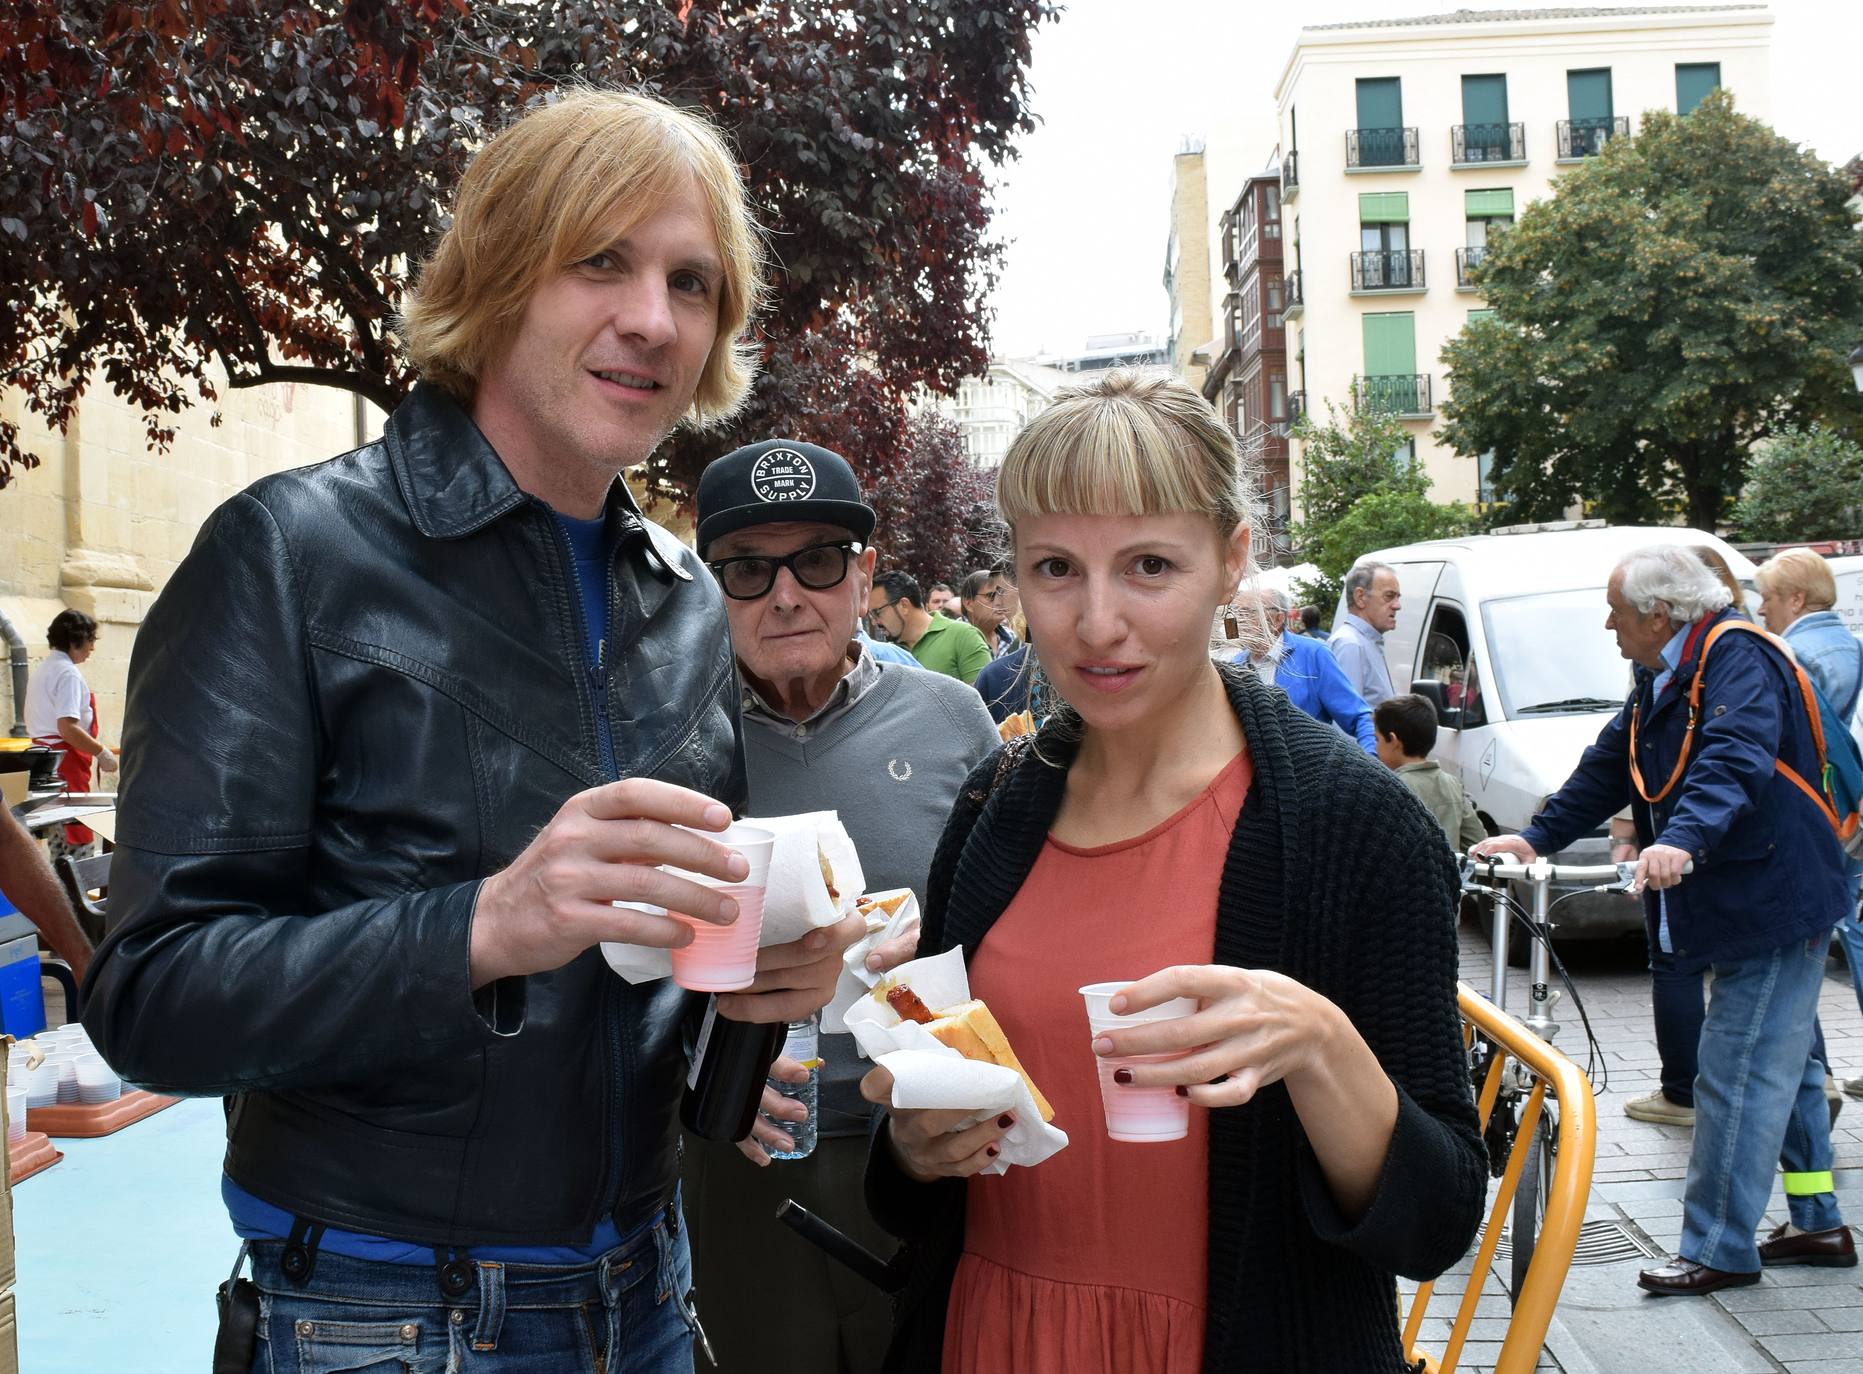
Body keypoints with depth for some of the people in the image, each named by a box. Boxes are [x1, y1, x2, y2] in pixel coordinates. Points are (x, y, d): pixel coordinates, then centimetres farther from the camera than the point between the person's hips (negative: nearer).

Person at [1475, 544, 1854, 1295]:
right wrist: (1538, 836, 9)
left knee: (1738, 1074, -7)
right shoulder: (1663, 676, 13)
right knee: (1781, 1063, 18)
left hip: (1774, 900, -10)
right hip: (1743, 902, 11)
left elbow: (1737, 760, -35)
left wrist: (1684, 839, -49)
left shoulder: (1739, 660, -18)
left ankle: (1718, 1249, 2)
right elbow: (1608, 767, 17)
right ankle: (1817, 1223, 31)